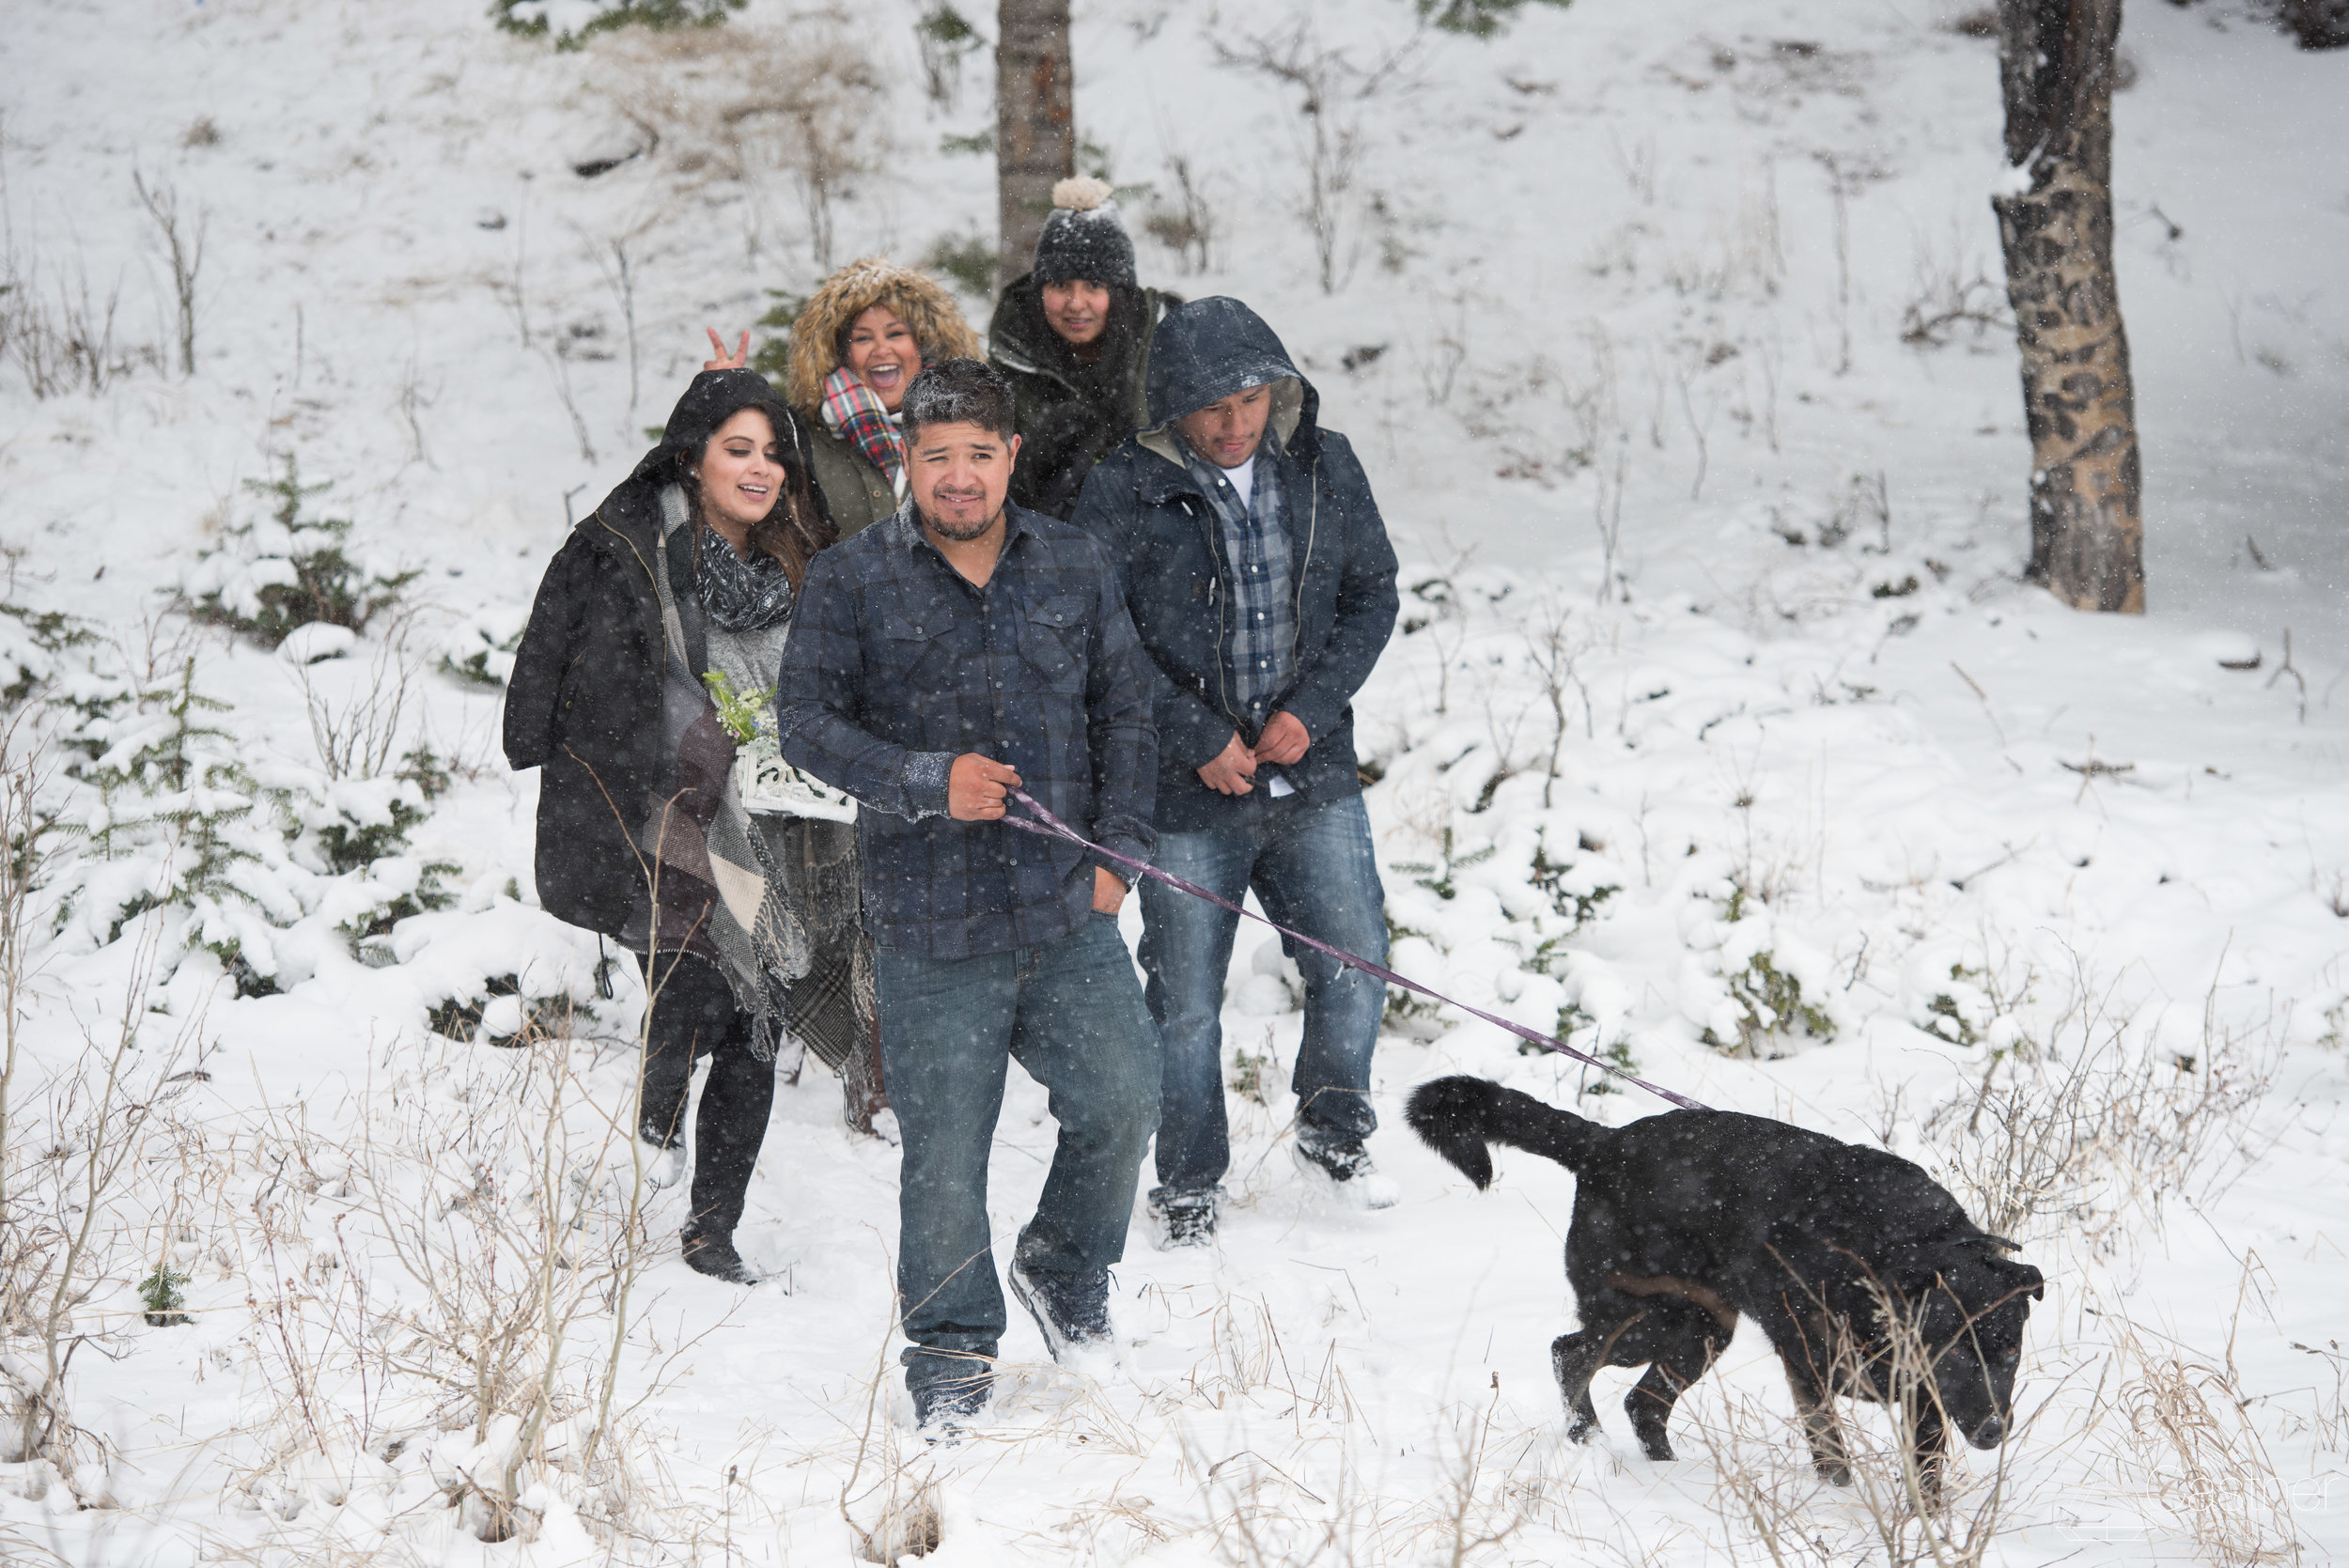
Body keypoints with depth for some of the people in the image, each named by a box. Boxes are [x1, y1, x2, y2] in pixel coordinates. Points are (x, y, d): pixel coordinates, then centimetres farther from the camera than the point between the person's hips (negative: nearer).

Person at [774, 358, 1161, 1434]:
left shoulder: (1073, 566, 8)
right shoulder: (849, 582, -1)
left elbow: (1123, 709, 14)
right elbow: (808, 722, -3)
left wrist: (1117, 847, 5)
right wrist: (928, 782, -17)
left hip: (1069, 915, 2)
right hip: (931, 926, -2)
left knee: (1124, 1097, -6)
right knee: (944, 1149, 1)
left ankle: (1064, 1266, 22)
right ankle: (950, 1347, 19)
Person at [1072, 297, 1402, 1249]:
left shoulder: (1324, 469, 1)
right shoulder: (1124, 493, -11)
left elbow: (1372, 593, 6)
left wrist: (1310, 711, -7)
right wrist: (1198, 738, -12)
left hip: (1313, 779, 3)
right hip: (1187, 791, -3)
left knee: (1355, 966, 6)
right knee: (1186, 1003, 6)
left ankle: (1334, 1135, 31)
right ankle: (1188, 1187, 22)